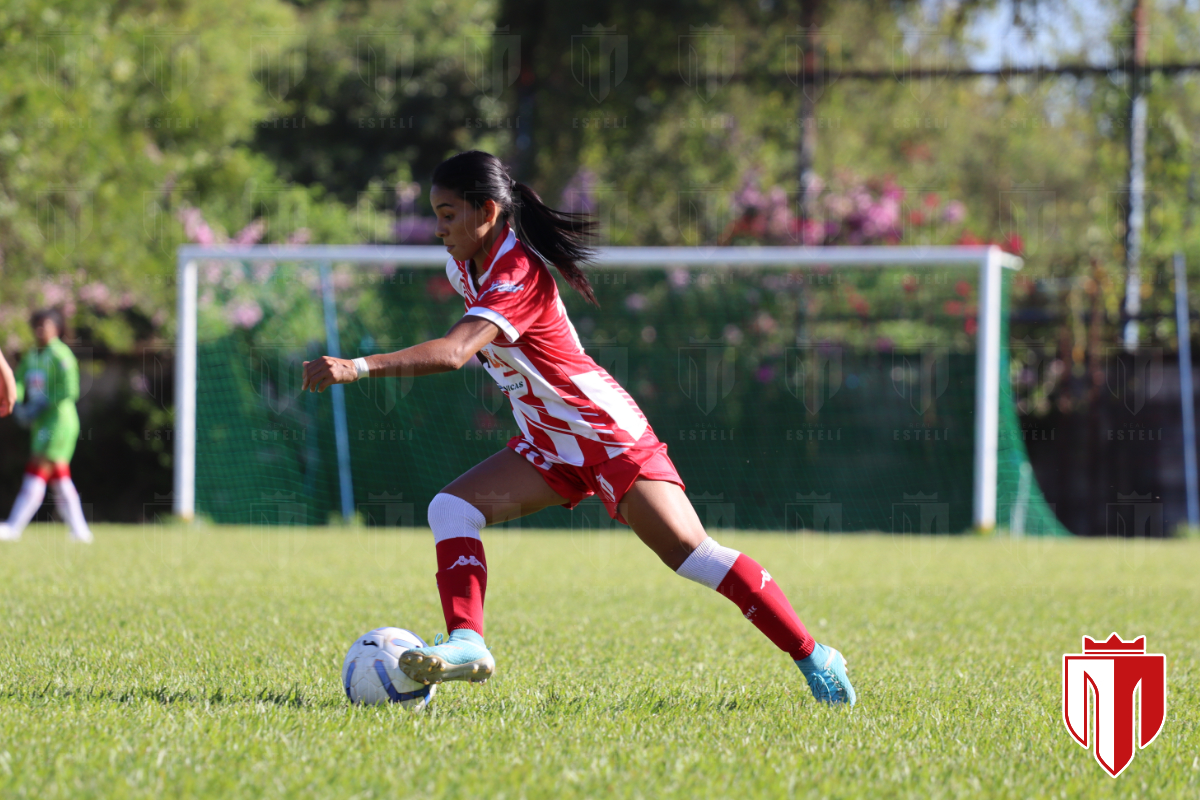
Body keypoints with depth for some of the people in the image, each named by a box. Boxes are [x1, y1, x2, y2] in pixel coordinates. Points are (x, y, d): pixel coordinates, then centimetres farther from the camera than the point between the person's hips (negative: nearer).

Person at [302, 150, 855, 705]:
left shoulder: (516, 276, -27)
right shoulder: (464, 267, 0)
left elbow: (453, 352, -42)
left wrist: (358, 367, -50)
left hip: (611, 438, -9)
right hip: (548, 447, 9)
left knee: (693, 557, -11)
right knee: (451, 509, -12)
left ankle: (814, 660, 0)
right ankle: (467, 644, -23)